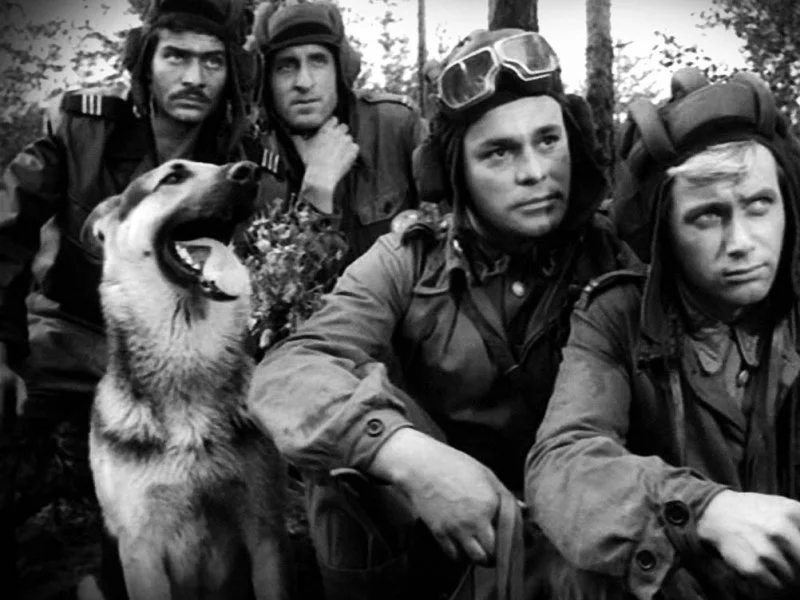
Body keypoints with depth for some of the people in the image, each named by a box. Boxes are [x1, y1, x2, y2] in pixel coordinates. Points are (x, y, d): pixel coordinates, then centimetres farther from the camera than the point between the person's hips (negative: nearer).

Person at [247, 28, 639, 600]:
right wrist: (411, 455, -40)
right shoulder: (406, 262, -6)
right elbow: (286, 376, -22)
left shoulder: (616, 262, -5)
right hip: (420, 526, 1)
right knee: (354, 391, -24)